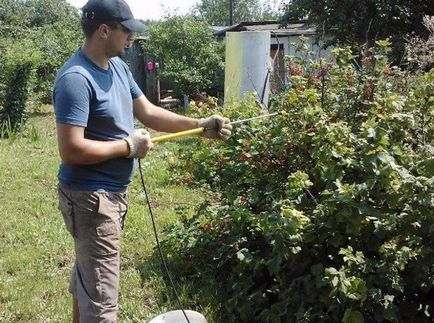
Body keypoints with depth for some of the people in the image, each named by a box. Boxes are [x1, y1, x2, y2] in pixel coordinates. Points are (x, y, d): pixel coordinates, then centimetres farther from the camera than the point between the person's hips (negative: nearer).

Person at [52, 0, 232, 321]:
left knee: (88, 276, 27)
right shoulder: (76, 79, -24)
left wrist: (200, 125, 1)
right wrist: (128, 146, -18)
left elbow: (148, 111, 10)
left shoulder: (118, 66, 5)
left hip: (113, 192, 10)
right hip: (91, 197, -9)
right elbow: (71, 150, -29)